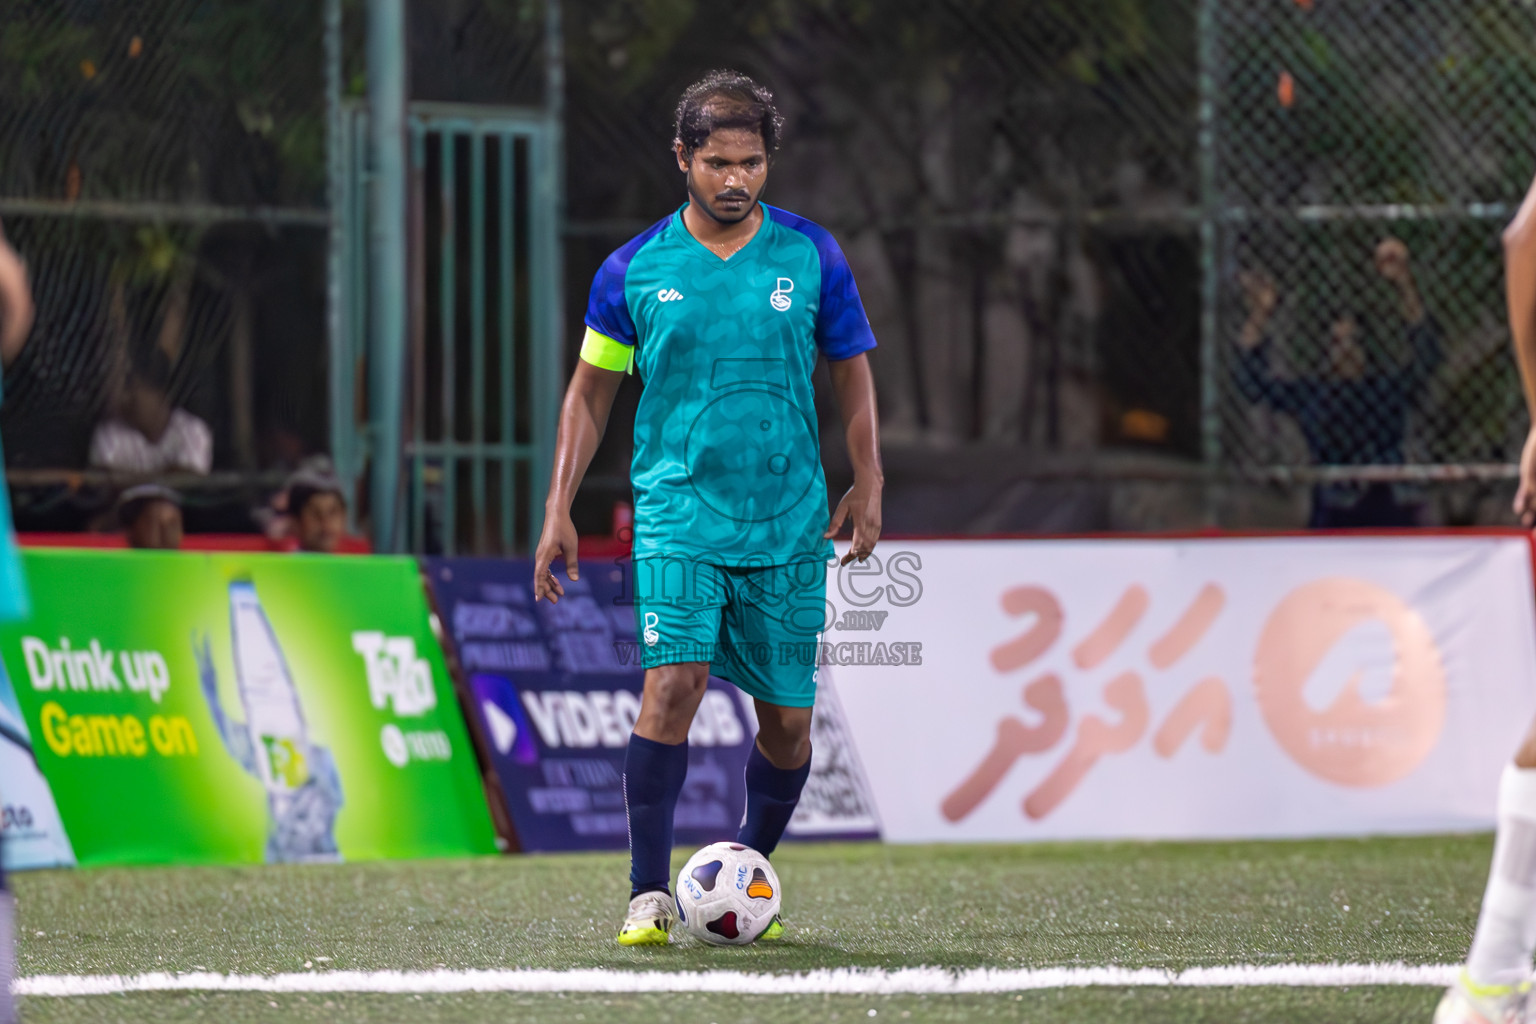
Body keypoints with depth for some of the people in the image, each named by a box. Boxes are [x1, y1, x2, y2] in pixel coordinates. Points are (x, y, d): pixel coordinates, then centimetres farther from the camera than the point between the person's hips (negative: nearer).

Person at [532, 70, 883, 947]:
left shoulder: (811, 257, 3)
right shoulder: (635, 270, 1)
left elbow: (852, 371, 13)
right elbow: (591, 391, 9)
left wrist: (867, 481, 2)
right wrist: (559, 510, 4)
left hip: (789, 526, 2)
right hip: (679, 515, -2)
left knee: (787, 718, 5)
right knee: (673, 682, -20)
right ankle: (651, 894, -16)